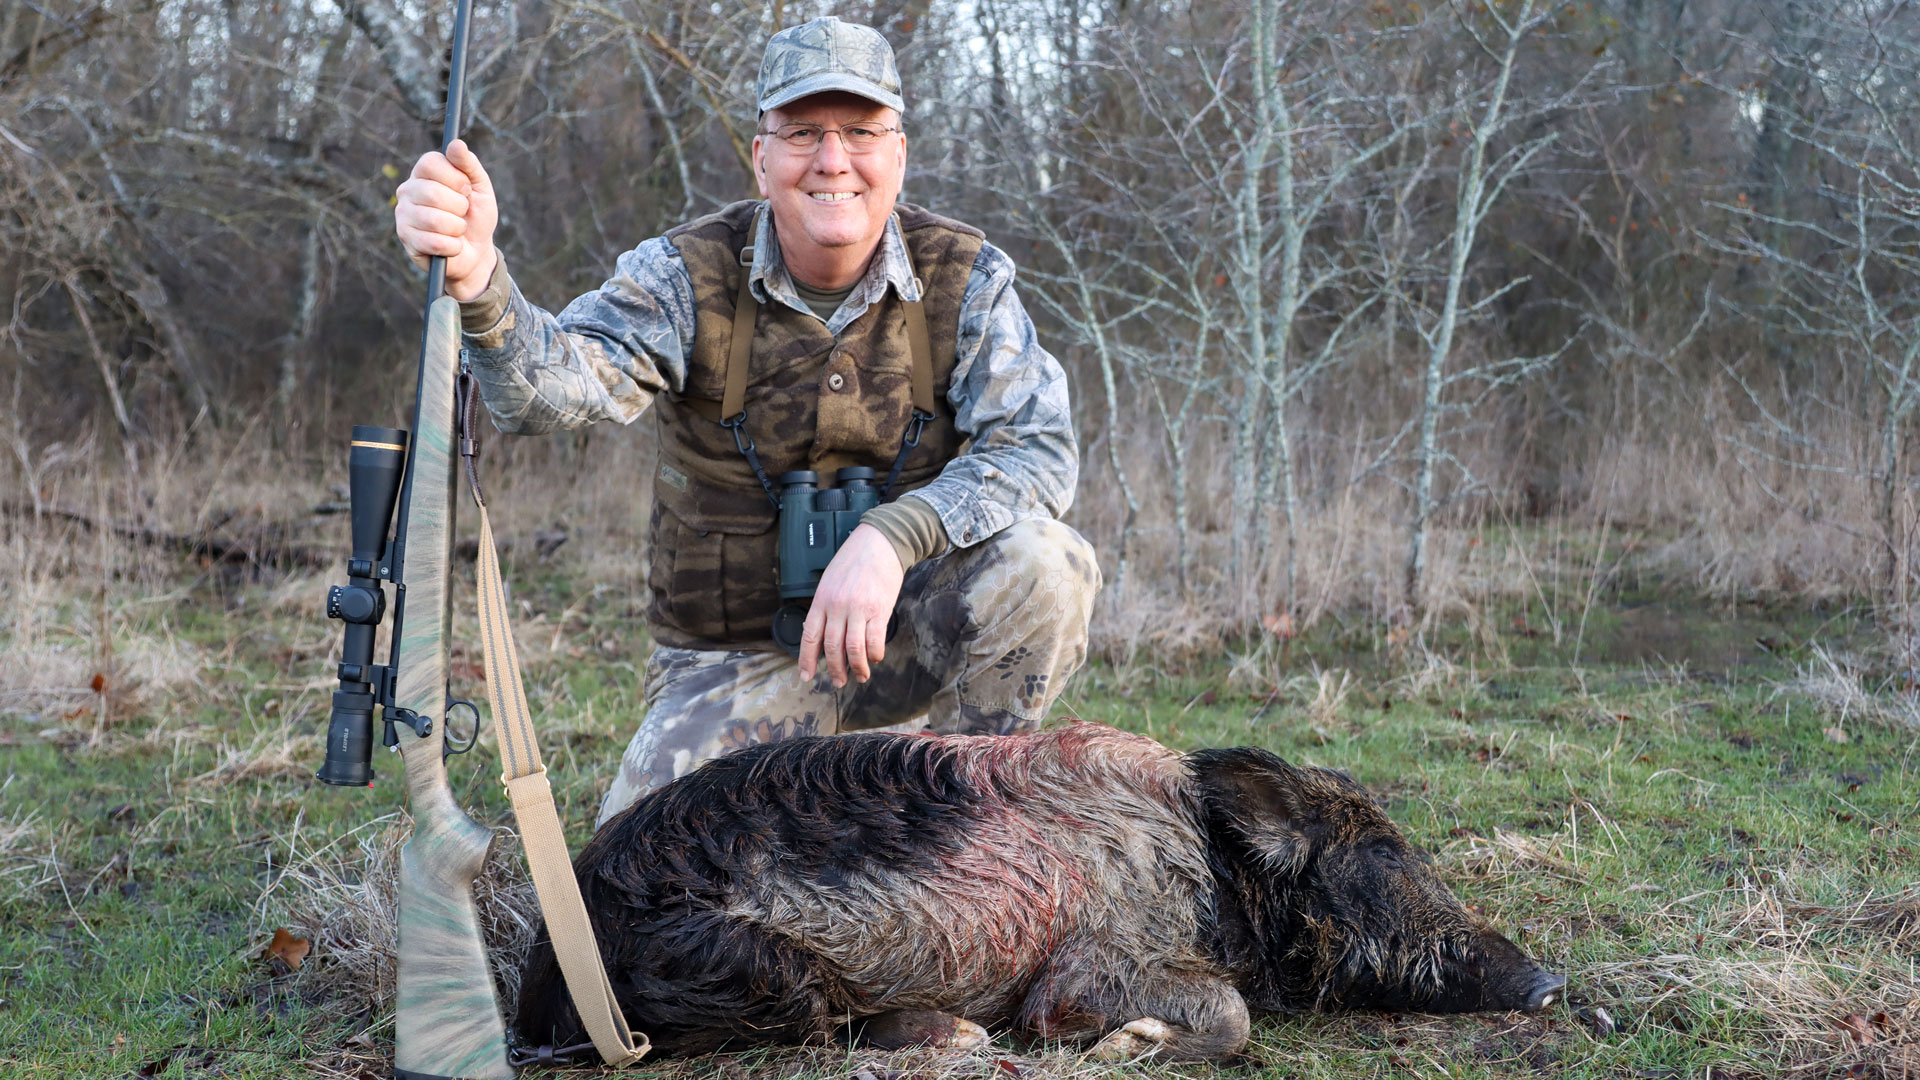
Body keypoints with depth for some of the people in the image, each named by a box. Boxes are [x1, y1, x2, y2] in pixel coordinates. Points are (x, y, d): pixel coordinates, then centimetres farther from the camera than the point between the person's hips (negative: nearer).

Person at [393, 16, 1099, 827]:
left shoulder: (965, 279, -8)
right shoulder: (689, 277, -12)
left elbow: (1038, 444, -19)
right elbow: (562, 381, -31)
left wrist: (892, 538, -36)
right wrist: (477, 282, -55)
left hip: (901, 629, 1)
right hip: (734, 660, 0)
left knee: (1043, 561, -28)